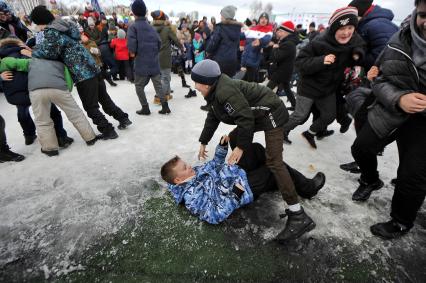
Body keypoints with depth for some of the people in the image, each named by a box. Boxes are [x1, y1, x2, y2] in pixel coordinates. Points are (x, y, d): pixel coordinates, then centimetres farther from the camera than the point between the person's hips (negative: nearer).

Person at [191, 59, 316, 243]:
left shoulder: (225, 91, -25)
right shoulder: (215, 91, 9)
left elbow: (245, 118, -27)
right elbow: (212, 118, 18)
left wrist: (241, 146, -17)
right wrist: (203, 142, 21)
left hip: (271, 114, -11)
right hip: (258, 116, 11)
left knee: (274, 162, -19)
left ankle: (299, 216, -15)